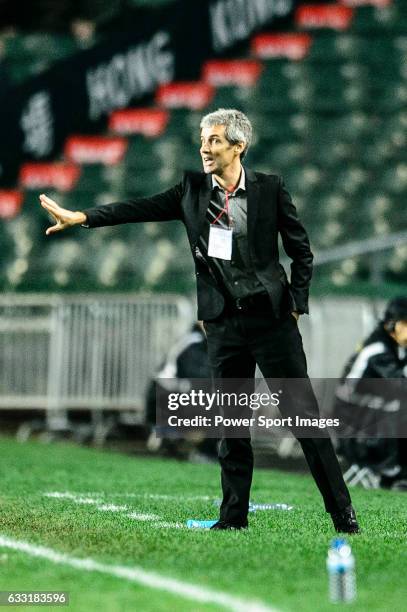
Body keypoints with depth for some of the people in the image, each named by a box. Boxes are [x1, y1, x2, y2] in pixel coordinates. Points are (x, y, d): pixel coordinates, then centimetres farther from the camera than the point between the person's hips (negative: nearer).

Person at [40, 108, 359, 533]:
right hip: (223, 322, 3)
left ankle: (341, 512, -1)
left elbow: (301, 250, 4)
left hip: (271, 317, -3)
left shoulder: (269, 189, -2)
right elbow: (141, 209, 1)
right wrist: (79, 218, -6)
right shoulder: (193, 189, 5)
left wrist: (296, 304, -2)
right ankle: (234, 514, 15)